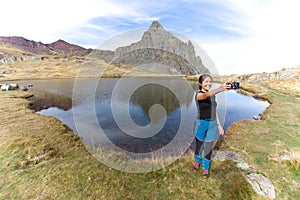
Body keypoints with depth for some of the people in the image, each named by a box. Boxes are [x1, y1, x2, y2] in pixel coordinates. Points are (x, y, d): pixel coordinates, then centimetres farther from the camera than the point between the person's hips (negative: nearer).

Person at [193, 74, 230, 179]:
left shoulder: (212, 95, 7)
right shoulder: (198, 94, -15)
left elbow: (214, 110, 11)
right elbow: (207, 95, -39)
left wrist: (219, 125, 9)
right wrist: (220, 89, -56)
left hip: (212, 124, 5)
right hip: (201, 124, -5)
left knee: (209, 147, 12)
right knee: (199, 145, 14)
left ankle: (206, 168, 34)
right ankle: (197, 161, 46)